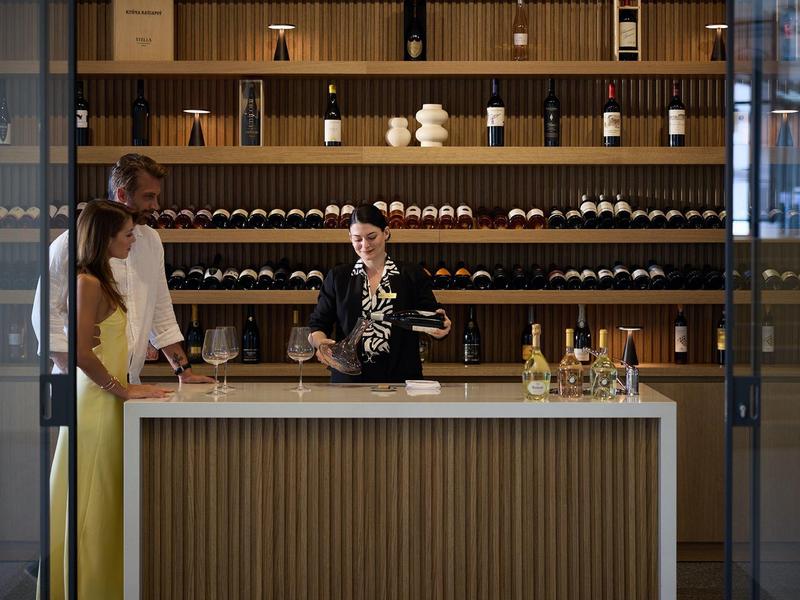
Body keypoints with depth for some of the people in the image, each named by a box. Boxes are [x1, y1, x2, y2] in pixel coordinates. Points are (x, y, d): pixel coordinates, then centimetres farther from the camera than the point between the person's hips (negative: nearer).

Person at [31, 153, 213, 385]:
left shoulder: (151, 241, 15)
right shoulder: (71, 243, -5)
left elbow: (161, 313, 19)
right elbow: (47, 314, -5)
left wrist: (184, 372, 13)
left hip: (131, 383, 5)